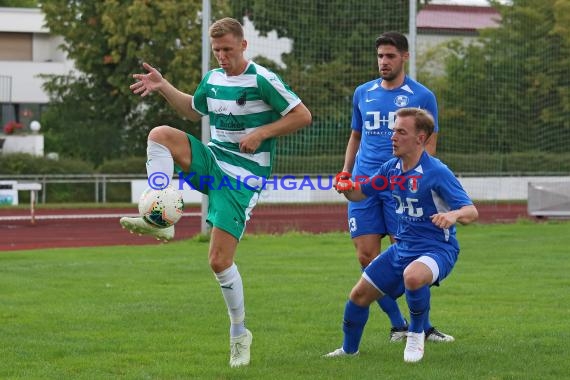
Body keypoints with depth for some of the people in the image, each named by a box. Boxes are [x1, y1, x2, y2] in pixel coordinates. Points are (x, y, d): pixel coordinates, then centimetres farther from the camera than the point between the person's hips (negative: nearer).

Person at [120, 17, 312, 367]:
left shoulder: (263, 80, -11)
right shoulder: (212, 80, 9)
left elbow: (303, 116, -9)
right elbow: (194, 110, 30)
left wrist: (261, 133, -17)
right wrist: (164, 87, 15)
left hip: (243, 176, -6)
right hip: (213, 161, 6)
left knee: (219, 260, -11)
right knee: (160, 134, -20)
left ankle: (239, 334, 10)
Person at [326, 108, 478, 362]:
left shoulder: (436, 172, -19)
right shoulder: (392, 168, 2)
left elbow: (471, 211, -22)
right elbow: (361, 193, 16)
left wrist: (453, 215, -46)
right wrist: (348, 189, -9)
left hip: (436, 248, -7)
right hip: (402, 246, 7)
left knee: (413, 276, -39)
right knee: (360, 294, 6)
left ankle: (416, 334, -12)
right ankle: (349, 350, 33)